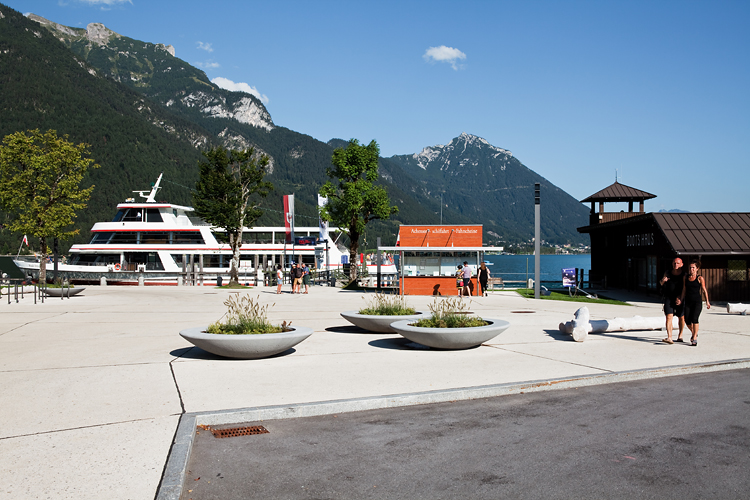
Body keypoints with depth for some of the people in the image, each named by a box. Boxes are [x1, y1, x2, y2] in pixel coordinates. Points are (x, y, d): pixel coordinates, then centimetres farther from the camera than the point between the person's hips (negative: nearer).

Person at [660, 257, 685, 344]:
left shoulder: (684, 275, -5)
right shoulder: (667, 272, 4)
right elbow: (661, 283, 16)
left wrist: (680, 298, -20)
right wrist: (662, 280, -8)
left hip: (680, 299, -1)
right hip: (668, 298, 1)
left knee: (681, 317, 11)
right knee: (669, 316, -13)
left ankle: (680, 335, 34)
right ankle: (669, 337, -22)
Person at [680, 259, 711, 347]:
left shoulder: (700, 278, -3)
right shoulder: (685, 277, 8)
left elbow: (704, 290, 2)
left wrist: (707, 301, 2)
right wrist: (680, 300, 13)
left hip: (697, 302, -4)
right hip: (688, 302, 4)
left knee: (694, 319, -17)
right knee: (687, 320, 1)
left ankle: (695, 338, -9)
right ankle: (694, 333, 31)